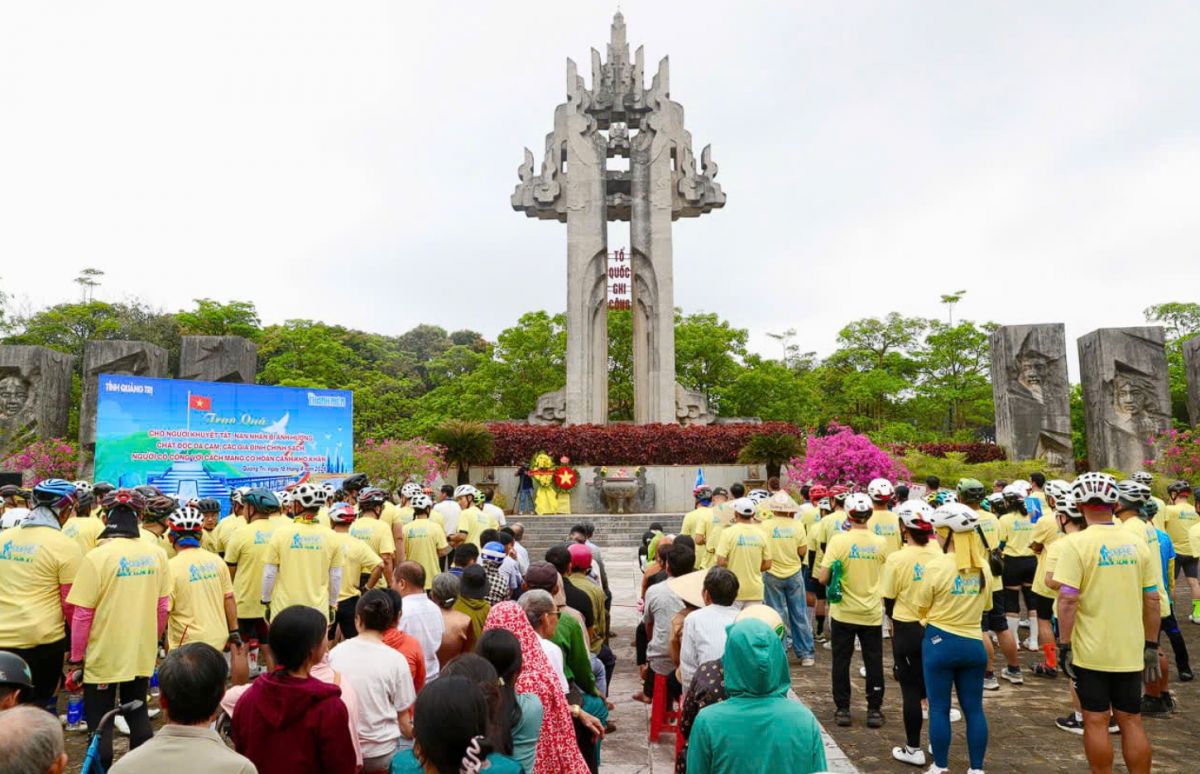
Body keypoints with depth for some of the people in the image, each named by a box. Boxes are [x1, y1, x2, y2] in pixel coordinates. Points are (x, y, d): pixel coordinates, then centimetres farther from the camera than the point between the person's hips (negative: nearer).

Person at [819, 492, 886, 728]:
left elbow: (823, 578, -15)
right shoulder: (881, 543, -6)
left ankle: (843, 710, 16)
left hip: (844, 612, -2)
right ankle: (874, 710, 18)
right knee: (874, 662, 13)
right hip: (872, 613, 2)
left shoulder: (838, 541, -15)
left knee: (841, 662, 10)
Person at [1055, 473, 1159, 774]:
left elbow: (1068, 600, -18)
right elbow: (1152, 600, 6)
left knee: (1096, 721, 7)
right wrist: (1151, 645, 15)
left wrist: (1064, 645, -11)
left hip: (1091, 651, -4)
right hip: (1130, 651, 5)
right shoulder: (1137, 544, 2)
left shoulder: (1077, 543, -14)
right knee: (1131, 721, 15)